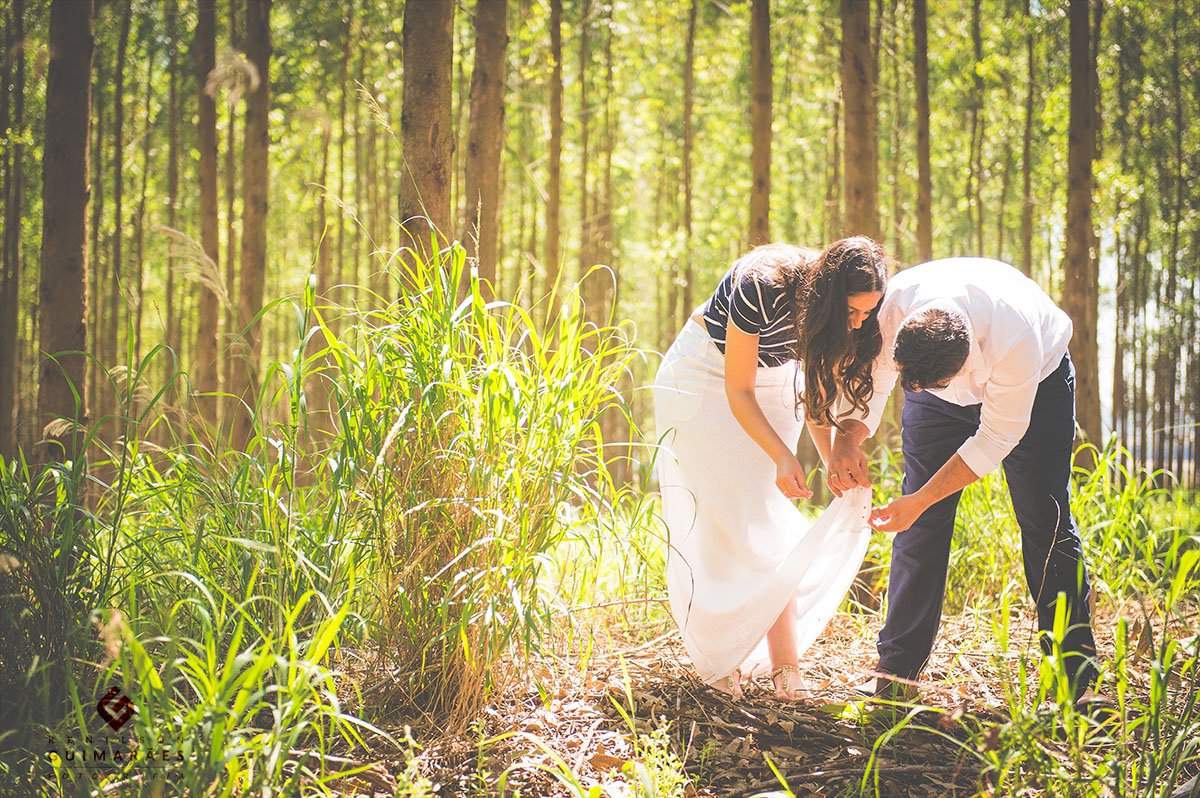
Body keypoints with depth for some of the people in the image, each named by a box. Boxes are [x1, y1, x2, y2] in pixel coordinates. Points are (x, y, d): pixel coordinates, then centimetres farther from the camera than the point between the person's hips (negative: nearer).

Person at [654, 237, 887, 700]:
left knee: (769, 520, -4)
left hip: (773, 381, 5)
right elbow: (738, 390, -26)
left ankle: (785, 663, -6)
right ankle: (714, 659, 0)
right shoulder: (763, 286, -36)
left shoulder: (850, 315, -19)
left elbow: (820, 393, -6)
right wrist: (782, 456, -32)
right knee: (727, 514, -11)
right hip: (705, 379, -4)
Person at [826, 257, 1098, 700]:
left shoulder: (1017, 341, -42)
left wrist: (919, 500, -32)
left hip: (1037, 385, -3)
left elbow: (997, 438, -30)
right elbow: (870, 376, -15)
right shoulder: (894, 304, -34)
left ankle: (1077, 681, -3)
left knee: (1046, 523, -9)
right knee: (921, 528, -5)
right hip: (943, 399, 3)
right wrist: (847, 438, -34)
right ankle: (896, 672, 3)